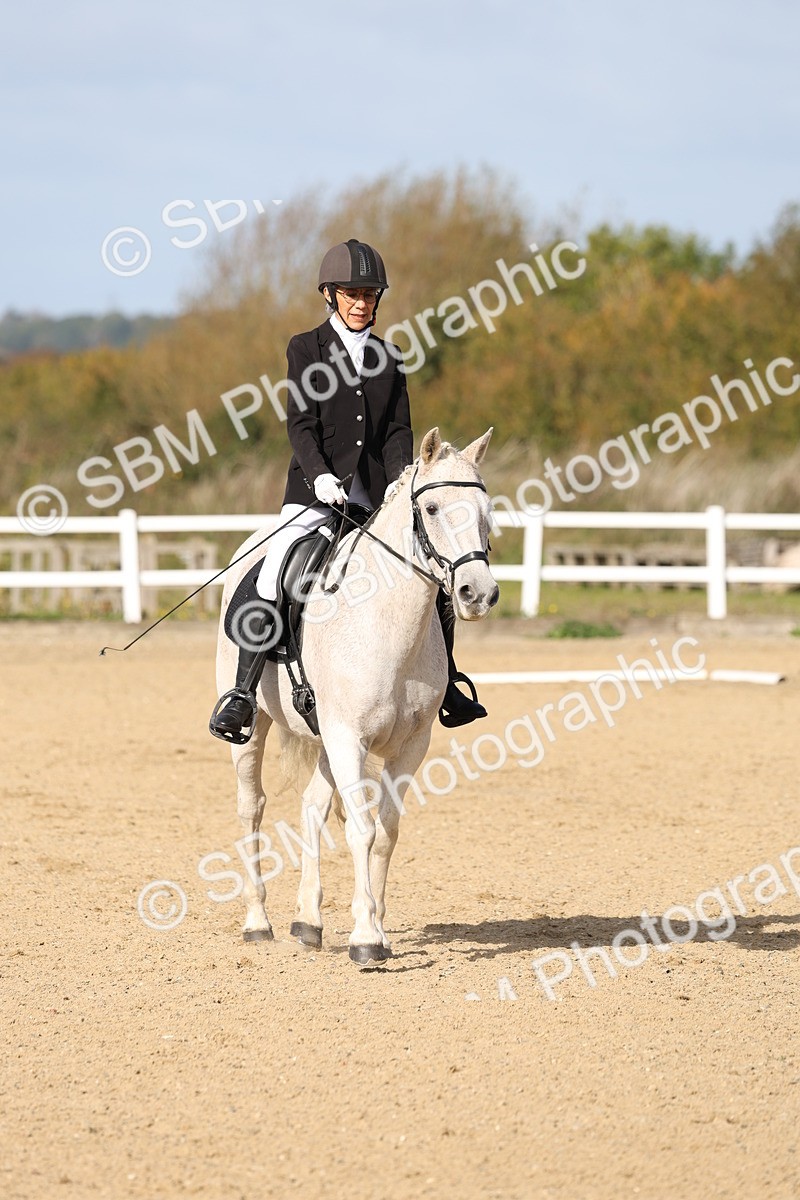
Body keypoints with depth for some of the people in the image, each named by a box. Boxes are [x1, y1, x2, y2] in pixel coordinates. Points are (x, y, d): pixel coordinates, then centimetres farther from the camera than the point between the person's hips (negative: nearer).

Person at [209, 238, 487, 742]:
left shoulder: (387, 360, 14)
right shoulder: (307, 349, 3)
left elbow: (398, 430, 8)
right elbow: (301, 424, -6)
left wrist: (400, 481, -11)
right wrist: (319, 476, -22)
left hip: (376, 494, 4)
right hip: (316, 491, -4)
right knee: (271, 581, -20)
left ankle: (445, 686, 17)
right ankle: (242, 692, -14)